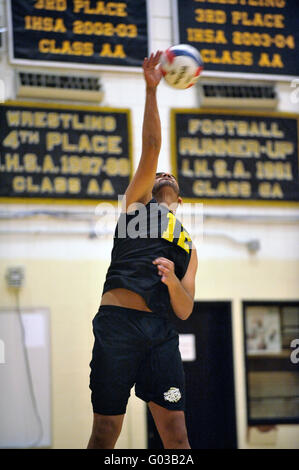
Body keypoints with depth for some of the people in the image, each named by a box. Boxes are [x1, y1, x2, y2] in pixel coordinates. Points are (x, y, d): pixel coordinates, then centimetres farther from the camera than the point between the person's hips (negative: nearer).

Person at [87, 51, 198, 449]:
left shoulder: (188, 245, 25)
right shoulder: (137, 202, 19)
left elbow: (185, 310, 14)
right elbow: (151, 146, 7)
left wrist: (172, 280, -6)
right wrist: (151, 90, 0)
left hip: (160, 330, 3)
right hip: (118, 322, -3)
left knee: (177, 436, -5)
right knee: (105, 433, -3)